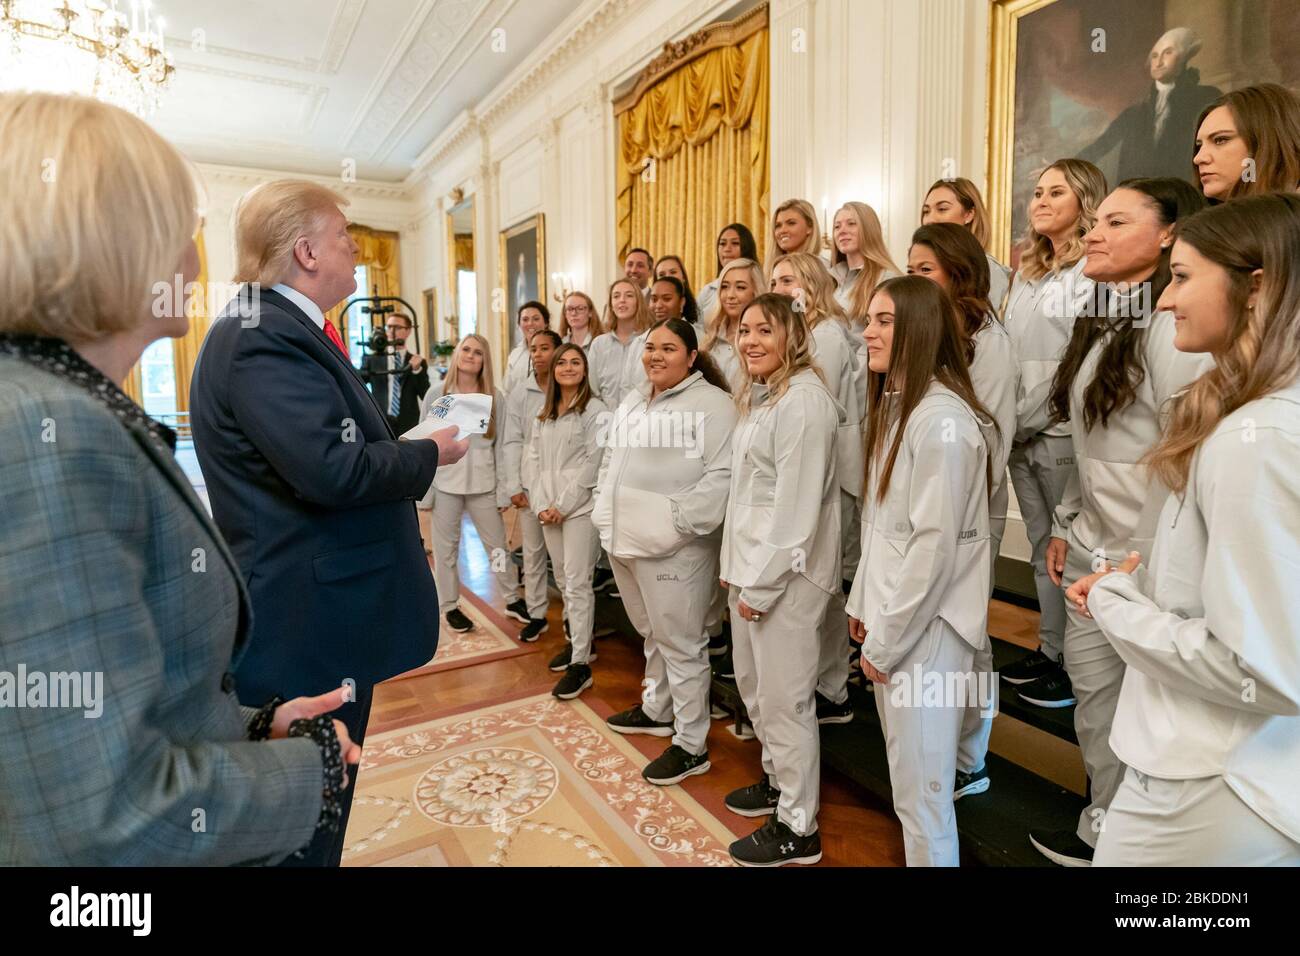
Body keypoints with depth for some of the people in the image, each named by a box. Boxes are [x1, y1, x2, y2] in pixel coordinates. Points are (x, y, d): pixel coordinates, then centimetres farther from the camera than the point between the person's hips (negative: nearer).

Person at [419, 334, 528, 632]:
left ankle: (513, 600, 25)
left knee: (497, 544, 9)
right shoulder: (437, 394, -1)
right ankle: (450, 606, 25)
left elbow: (500, 446, 3)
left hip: (483, 484, 1)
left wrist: (503, 489, 0)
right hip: (445, 483, 0)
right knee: (446, 548, 9)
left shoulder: (495, 398, 1)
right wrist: (424, 488, -4)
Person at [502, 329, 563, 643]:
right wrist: (513, 486, -1)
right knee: (532, 551, 9)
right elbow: (512, 441, 6)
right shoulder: (519, 393, 8)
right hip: (530, 482, 3)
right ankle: (536, 613, 22)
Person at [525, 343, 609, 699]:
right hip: (548, 510, 6)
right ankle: (578, 641, 28)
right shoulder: (543, 413, 15)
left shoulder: (595, 411, -4)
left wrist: (563, 505, -13)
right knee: (563, 580, 13)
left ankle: (581, 663, 0)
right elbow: (534, 459, 10)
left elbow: (592, 463, -10)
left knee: (578, 583, -6)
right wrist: (540, 505, -2)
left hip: (581, 507, -6)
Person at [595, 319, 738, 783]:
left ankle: (691, 745, 17)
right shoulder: (631, 402, 16)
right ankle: (656, 710, 43)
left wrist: (679, 521, -22)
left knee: (680, 642, 2)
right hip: (625, 540, 8)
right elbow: (610, 461, 23)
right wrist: (604, 511, 15)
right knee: (651, 633, 23)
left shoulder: (712, 404, -11)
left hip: (674, 548, -8)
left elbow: (723, 474, -20)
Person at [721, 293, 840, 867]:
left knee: (784, 698, 2)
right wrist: (735, 566, 14)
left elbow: (795, 506, -20)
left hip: (784, 571, -9)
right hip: (750, 563, 10)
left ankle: (798, 829, 19)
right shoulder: (759, 396, 15)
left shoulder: (803, 400, -15)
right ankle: (778, 780, 41)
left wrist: (761, 583, -17)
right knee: (754, 684, 20)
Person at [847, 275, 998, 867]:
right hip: (892, 612, 9)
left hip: (928, 624, -9)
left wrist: (885, 640, -14)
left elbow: (935, 544, -20)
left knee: (919, 790, 1)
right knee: (909, 768, 19)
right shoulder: (895, 404, 12)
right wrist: (863, 602, 13)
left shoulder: (942, 418, -17)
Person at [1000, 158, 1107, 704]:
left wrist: (1033, 416, -11)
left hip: (1064, 433, -7)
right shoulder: (1027, 272, 18)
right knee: (1043, 549, 13)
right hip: (1023, 434, 8)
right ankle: (1051, 651, 24)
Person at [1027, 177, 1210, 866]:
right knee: (1092, 694, 17)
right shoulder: (1099, 323, 11)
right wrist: (1065, 524, 15)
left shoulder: (1170, 327, -15)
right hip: (1091, 550, 8)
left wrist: (1141, 562, -18)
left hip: (1142, 557, -8)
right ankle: (1102, 828, 36)